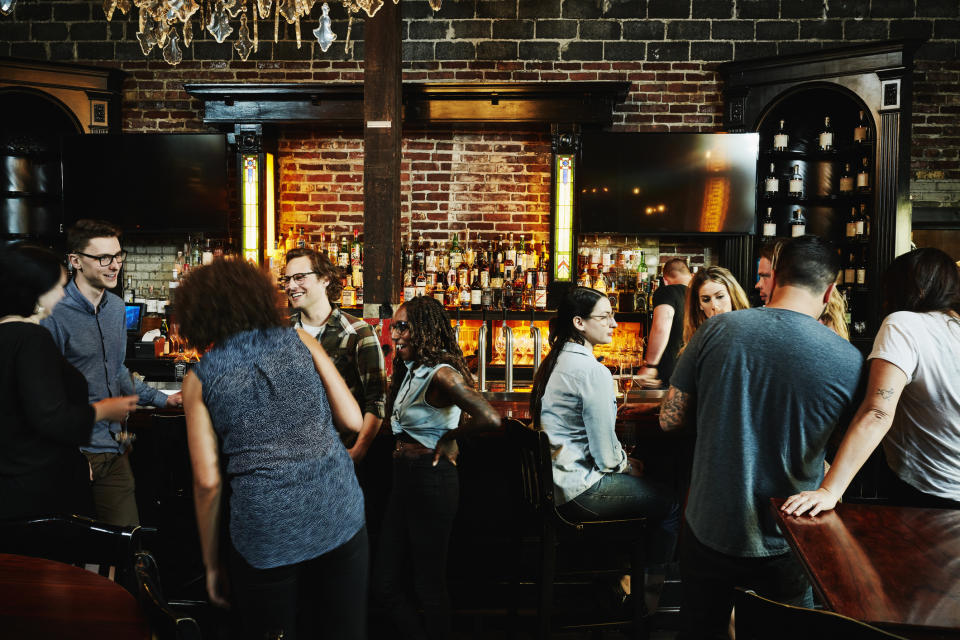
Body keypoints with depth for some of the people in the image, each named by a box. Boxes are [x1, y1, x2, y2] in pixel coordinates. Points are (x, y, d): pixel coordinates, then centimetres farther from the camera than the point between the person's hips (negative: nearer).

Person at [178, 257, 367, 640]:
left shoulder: (199, 378, 3)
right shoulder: (299, 340, 5)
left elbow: (208, 482, -1)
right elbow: (352, 420, 2)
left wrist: (211, 564, 10)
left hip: (265, 532, -1)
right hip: (339, 513, 1)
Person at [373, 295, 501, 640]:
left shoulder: (441, 374, -17)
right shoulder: (410, 371, 10)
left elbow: (490, 418, -29)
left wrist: (448, 438, -15)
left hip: (431, 481, -9)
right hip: (405, 480, 9)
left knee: (429, 584, 7)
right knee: (385, 582, 14)